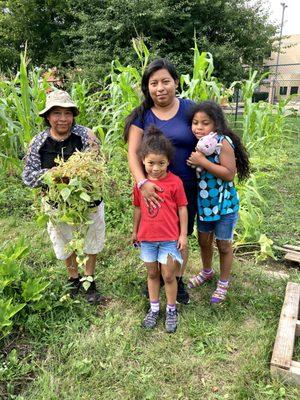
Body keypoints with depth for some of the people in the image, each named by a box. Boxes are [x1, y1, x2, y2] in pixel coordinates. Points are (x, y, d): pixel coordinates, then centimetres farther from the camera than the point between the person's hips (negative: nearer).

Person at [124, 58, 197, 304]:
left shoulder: (189, 109, -3)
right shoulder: (141, 115, -3)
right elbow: (133, 153, -10)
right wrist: (142, 182, -24)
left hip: (186, 188, 0)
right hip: (153, 190, 1)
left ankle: (178, 279, 37)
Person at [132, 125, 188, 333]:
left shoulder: (175, 182, -12)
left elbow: (182, 208, -6)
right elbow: (138, 208, 7)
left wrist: (183, 234, -5)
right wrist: (135, 231, 14)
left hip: (170, 238, -3)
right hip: (147, 237, 3)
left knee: (168, 275, 7)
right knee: (152, 273, 17)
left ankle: (172, 310, 29)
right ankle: (154, 308, 34)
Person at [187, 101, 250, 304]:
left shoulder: (223, 142, -21)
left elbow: (230, 174, -26)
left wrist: (203, 162, -29)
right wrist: (192, 163, -10)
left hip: (223, 203, -6)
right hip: (204, 202, 6)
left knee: (223, 245, 10)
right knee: (204, 240, 22)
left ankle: (223, 283, 32)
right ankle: (207, 272, 48)